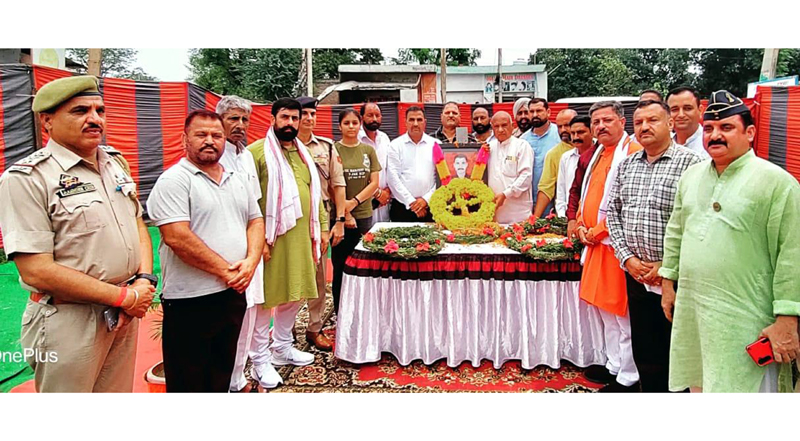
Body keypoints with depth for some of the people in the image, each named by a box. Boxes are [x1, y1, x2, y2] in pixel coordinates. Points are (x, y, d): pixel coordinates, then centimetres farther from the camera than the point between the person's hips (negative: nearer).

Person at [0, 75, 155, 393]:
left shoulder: (115, 162, 7)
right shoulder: (26, 179, -14)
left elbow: (138, 224, 12)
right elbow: (35, 271, -19)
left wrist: (145, 280, -6)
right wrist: (123, 297, -17)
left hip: (126, 317, 6)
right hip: (70, 325, -6)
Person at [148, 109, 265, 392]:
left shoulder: (238, 180, 12)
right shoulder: (173, 181, -11)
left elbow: (255, 221, 13)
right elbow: (176, 237, -20)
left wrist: (251, 261, -6)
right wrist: (225, 270, -16)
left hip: (234, 292, 7)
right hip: (190, 301, -6)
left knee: (222, 377, 21)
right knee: (189, 382, 8)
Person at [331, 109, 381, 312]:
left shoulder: (368, 150, 9)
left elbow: (374, 183, 4)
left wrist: (354, 202, -9)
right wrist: (344, 213, -9)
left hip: (364, 215, 3)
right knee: (340, 266, 4)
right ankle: (340, 313, 16)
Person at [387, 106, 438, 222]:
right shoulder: (396, 145, 5)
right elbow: (392, 177, -3)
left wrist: (426, 199, -7)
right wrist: (411, 201, -8)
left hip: (429, 206, 1)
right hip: (402, 207, -1)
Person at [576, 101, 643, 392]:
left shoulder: (632, 152, -13)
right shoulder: (598, 154, 16)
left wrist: (597, 231, -12)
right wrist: (583, 227, 7)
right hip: (596, 245, 9)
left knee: (622, 313, -1)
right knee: (605, 309, 17)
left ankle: (627, 379, 10)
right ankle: (614, 365, 30)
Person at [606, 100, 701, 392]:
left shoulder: (690, 163, -9)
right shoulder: (626, 165, 10)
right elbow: (612, 212, 10)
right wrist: (627, 258, -1)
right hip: (636, 276, 5)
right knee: (645, 354, 16)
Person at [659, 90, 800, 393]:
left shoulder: (776, 181, -9)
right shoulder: (691, 176, 11)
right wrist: (668, 282, 16)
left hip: (745, 322, -6)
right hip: (689, 313, 6)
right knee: (699, 385, 18)